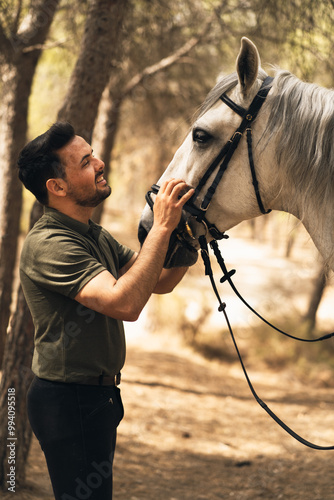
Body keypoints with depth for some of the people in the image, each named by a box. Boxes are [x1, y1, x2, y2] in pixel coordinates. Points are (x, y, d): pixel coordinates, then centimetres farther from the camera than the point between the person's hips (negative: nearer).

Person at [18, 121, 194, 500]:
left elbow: (160, 282, 12)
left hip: (97, 396, 10)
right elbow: (125, 303, -34)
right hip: (68, 401, -10)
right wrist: (161, 227, -30)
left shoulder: (94, 235, 12)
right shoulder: (48, 244, -22)